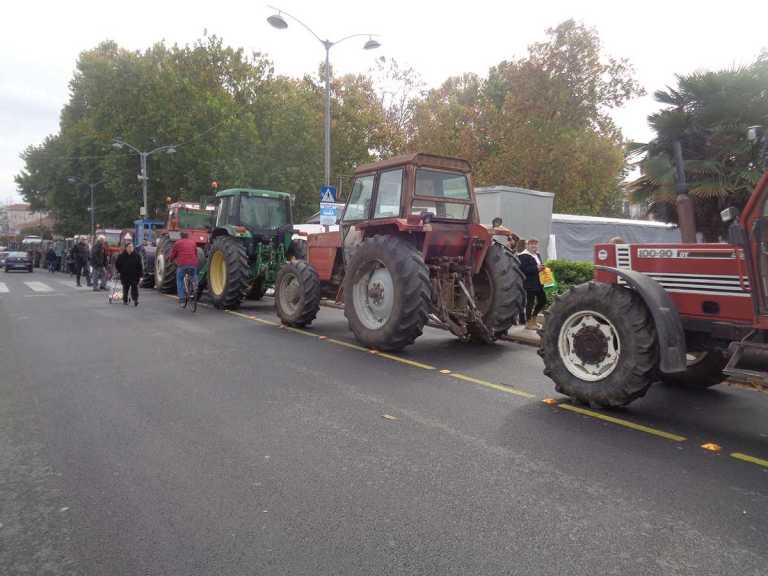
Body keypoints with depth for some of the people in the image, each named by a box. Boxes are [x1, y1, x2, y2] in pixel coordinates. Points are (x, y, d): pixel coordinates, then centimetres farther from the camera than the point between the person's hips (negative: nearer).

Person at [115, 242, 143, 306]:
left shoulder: (136, 255, -1)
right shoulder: (122, 255, -2)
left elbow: (139, 266, 2)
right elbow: (117, 264, 10)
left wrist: (140, 275, -1)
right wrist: (120, 271, 6)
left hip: (134, 275, -1)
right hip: (125, 275, 1)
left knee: (134, 287, -9)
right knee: (125, 288, 10)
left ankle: (135, 299, -11)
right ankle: (125, 300, 21)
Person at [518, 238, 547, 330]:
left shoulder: (537, 254, 17)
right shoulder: (523, 256, -14)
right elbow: (523, 269, -23)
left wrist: (542, 267, 5)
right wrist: (536, 268, -24)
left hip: (538, 283, 10)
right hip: (529, 284, -9)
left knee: (542, 300, 13)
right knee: (530, 302, -3)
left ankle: (533, 319, 30)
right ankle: (529, 323, 10)